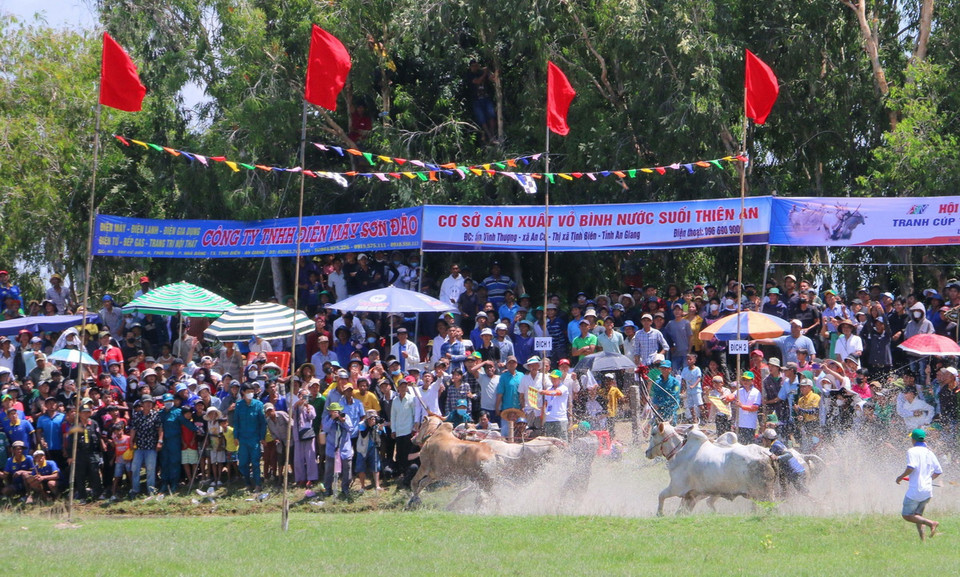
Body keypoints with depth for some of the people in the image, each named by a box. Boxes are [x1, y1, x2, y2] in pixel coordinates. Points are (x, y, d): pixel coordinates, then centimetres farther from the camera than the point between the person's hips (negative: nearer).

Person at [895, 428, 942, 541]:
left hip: (915, 490, -7)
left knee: (907, 515, 0)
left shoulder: (912, 451, -9)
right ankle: (922, 539, 4)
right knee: (917, 516, 17)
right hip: (928, 491, 7)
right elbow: (938, 471, 14)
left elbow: (911, 467, -23)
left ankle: (931, 523, -18)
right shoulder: (930, 453, 11)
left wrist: (901, 477, -7)